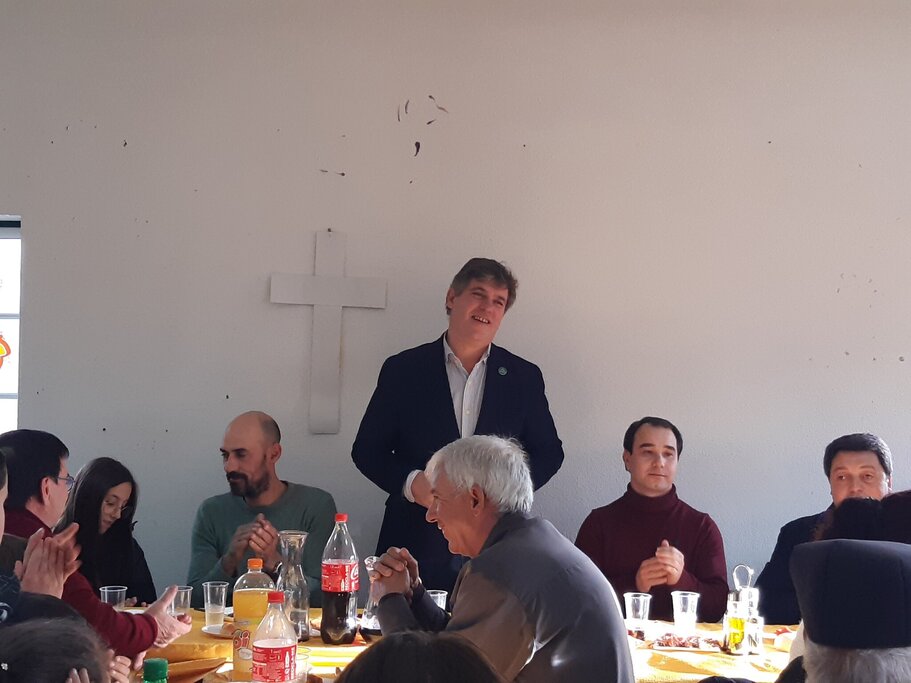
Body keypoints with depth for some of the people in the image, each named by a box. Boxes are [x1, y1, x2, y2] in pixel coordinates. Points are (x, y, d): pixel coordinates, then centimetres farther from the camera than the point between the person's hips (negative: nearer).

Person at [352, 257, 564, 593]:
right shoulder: (403, 370, 5)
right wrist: (410, 482, -13)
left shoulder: (524, 377, 9)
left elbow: (548, 452, 13)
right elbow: (367, 450, 6)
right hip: (415, 546, -1)